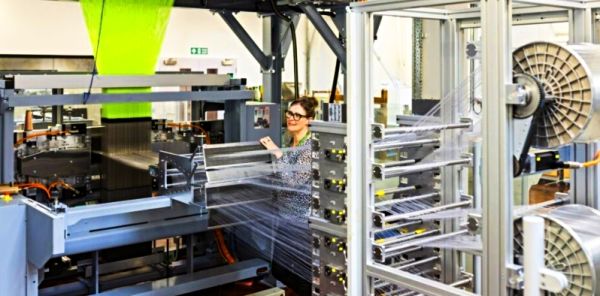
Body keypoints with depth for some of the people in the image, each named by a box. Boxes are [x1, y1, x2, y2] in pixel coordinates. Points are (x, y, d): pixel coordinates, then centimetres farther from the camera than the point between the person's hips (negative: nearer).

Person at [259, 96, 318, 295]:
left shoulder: (310, 146, -19)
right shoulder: (290, 139, 8)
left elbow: (294, 181, -27)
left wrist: (277, 153, -24)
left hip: (302, 218, -9)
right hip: (286, 212, 9)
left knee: (300, 274, 0)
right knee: (279, 268, 18)